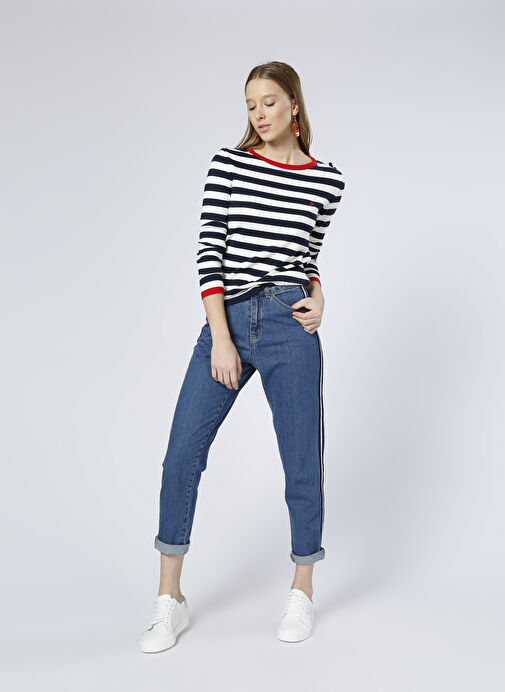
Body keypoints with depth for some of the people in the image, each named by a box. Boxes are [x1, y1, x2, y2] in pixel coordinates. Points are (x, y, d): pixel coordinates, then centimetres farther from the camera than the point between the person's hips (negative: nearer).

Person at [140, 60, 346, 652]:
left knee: (301, 461, 5)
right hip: (226, 320, 1)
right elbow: (209, 251, -2)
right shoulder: (228, 165, 4)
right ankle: (169, 600, 14)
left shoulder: (327, 181, 7)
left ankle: (302, 592, 26)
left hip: (289, 326, 0)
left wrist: (316, 293, -1)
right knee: (181, 456, -2)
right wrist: (220, 338, -10)